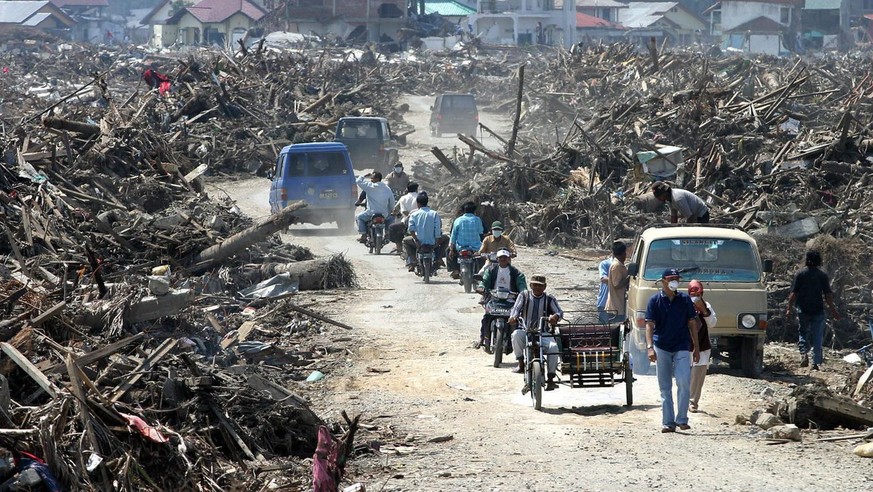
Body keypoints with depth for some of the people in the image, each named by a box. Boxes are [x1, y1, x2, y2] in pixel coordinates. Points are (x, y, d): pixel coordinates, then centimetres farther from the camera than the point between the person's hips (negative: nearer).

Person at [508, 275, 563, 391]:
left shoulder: (549, 299, 8)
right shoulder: (524, 296, 9)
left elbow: (559, 312, -4)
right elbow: (516, 308, -5)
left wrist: (555, 316, -30)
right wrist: (513, 316, -30)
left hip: (543, 333, 0)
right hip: (525, 330, 0)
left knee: (553, 347, -29)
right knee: (516, 334, -35)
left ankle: (551, 379, -23)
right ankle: (521, 365, -21)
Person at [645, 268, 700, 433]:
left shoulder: (685, 300, 5)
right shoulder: (655, 301, -1)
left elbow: (692, 324, 9)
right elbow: (650, 325, -6)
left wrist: (696, 348, 7)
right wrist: (650, 347, -19)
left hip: (682, 347, 0)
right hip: (662, 348, 0)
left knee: (684, 382, -13)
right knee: (665, 387, 4)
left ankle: (682, 419, -4)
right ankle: (668, 422, 8)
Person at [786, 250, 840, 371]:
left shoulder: (799, 274, -2)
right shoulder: (823, 276, -1)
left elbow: (793, 293, -4)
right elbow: (828, 295, -3)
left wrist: (789, 308, 2)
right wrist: (833, 310, 3)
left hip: (803, 310, 0)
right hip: (818, 311, 0)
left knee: (803, 333, 16)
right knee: (817, 338, 6)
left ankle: (804, 353, -7)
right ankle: (816, 362, 2)